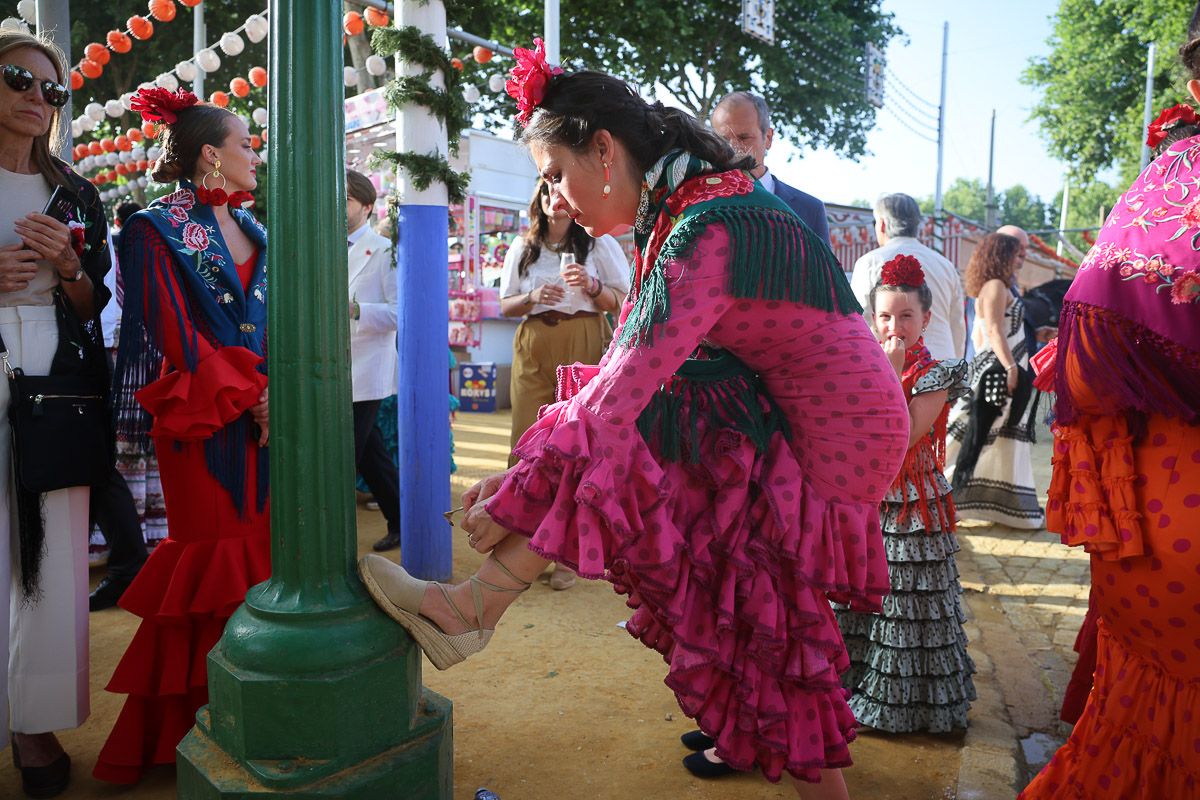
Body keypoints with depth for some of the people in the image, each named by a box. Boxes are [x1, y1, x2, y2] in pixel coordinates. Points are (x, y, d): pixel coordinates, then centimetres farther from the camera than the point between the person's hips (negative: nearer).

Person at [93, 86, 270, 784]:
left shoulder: (253, 229, 16)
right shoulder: (158, 230, -3)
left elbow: (278, 320, 12)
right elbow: (177, 334, -11)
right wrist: (248, 395, -14)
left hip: (265, 409, 6)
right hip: (205, 416, -6)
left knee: (260, 541, 7)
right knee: (212, 554, 0)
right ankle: (192, 716, 16)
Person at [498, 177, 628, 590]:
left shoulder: (600, 243, 8)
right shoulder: (523, 247, 17)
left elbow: (623, 303, 4)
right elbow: (506, 305, 15)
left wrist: (593, 287, -15)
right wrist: (532, 298, -5)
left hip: (584, 348, -2)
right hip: (533, 350, 3)